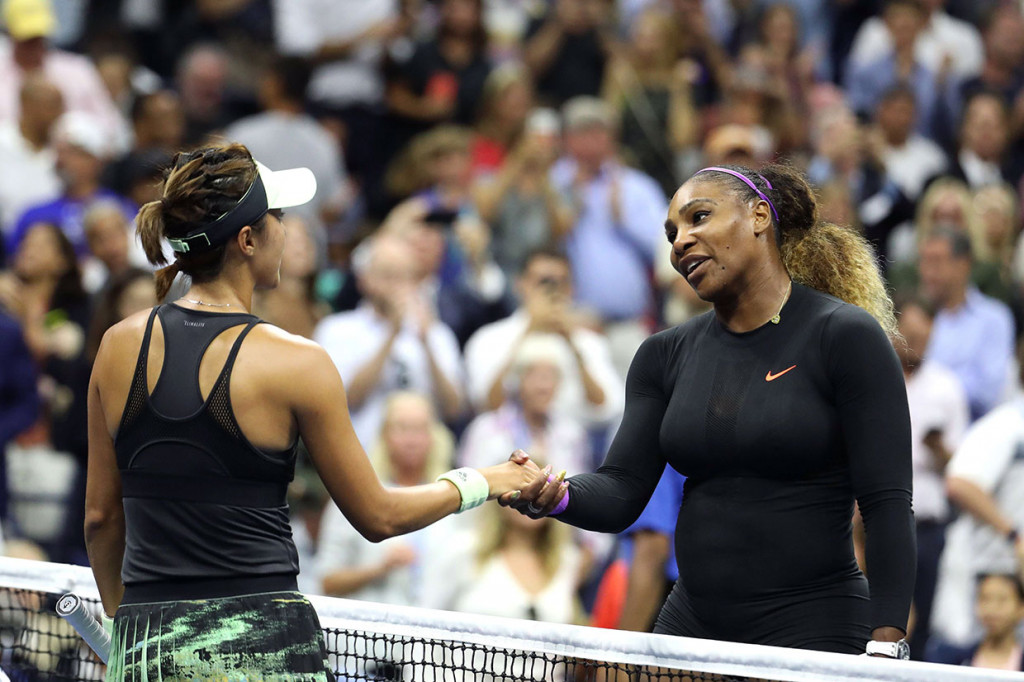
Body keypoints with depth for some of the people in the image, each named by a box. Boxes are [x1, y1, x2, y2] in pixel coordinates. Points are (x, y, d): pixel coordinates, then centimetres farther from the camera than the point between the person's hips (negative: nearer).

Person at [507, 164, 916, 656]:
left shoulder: (845, 335, -6)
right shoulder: (664, 356, 10)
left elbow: (888, 504, -11)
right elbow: (621, 491, 2)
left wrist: (886, 645, -19)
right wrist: (555, 497, -20)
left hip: (814, 632, -5)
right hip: (690, 625, 5)